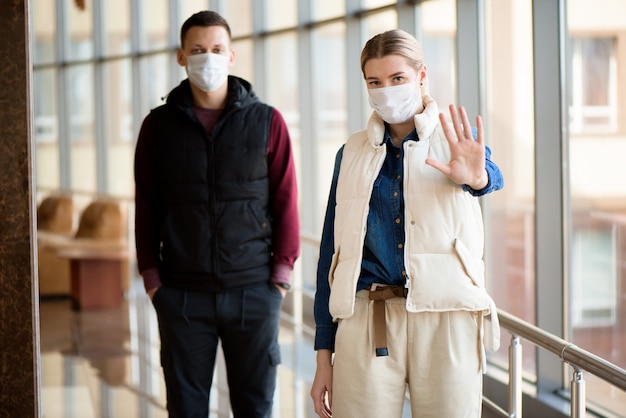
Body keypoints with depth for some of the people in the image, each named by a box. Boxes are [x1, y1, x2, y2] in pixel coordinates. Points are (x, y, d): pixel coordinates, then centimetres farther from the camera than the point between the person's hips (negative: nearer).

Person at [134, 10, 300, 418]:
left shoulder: (267, 121, 2)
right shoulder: (159, 125, 5)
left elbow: (285, 203, 3)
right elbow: (146, 208, 7)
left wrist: (281, 276, -2)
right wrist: (153, 280, 1)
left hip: (254, 291, 0)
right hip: (182, 294, 1)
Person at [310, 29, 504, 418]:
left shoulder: (460, 141, 6)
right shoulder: (352, 155, 12)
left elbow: (492, 177, -18)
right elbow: (332, 253, 11)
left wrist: (476, 177, -44)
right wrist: (324, 357, 6)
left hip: (445, 319, -1)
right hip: (366, 323, 2)